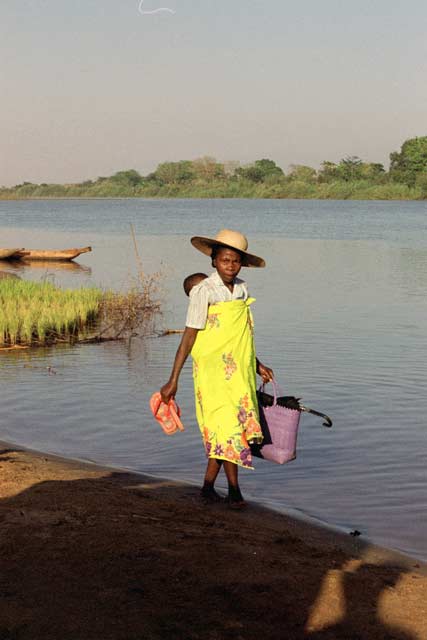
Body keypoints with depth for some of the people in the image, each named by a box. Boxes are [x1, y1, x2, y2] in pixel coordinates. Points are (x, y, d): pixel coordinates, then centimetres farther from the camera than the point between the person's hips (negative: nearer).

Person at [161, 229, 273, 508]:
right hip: (213, 369, -6)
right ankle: (234, 489, 3)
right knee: (226, 427, -8)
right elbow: (189, 336, -12)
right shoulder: (204, 291, -11)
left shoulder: (242, 289, 8)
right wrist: (173, 380, -13)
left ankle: (208, 486, 18)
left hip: (239, 370, 6)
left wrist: (257, 364, 21)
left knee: (222, 431, 8)